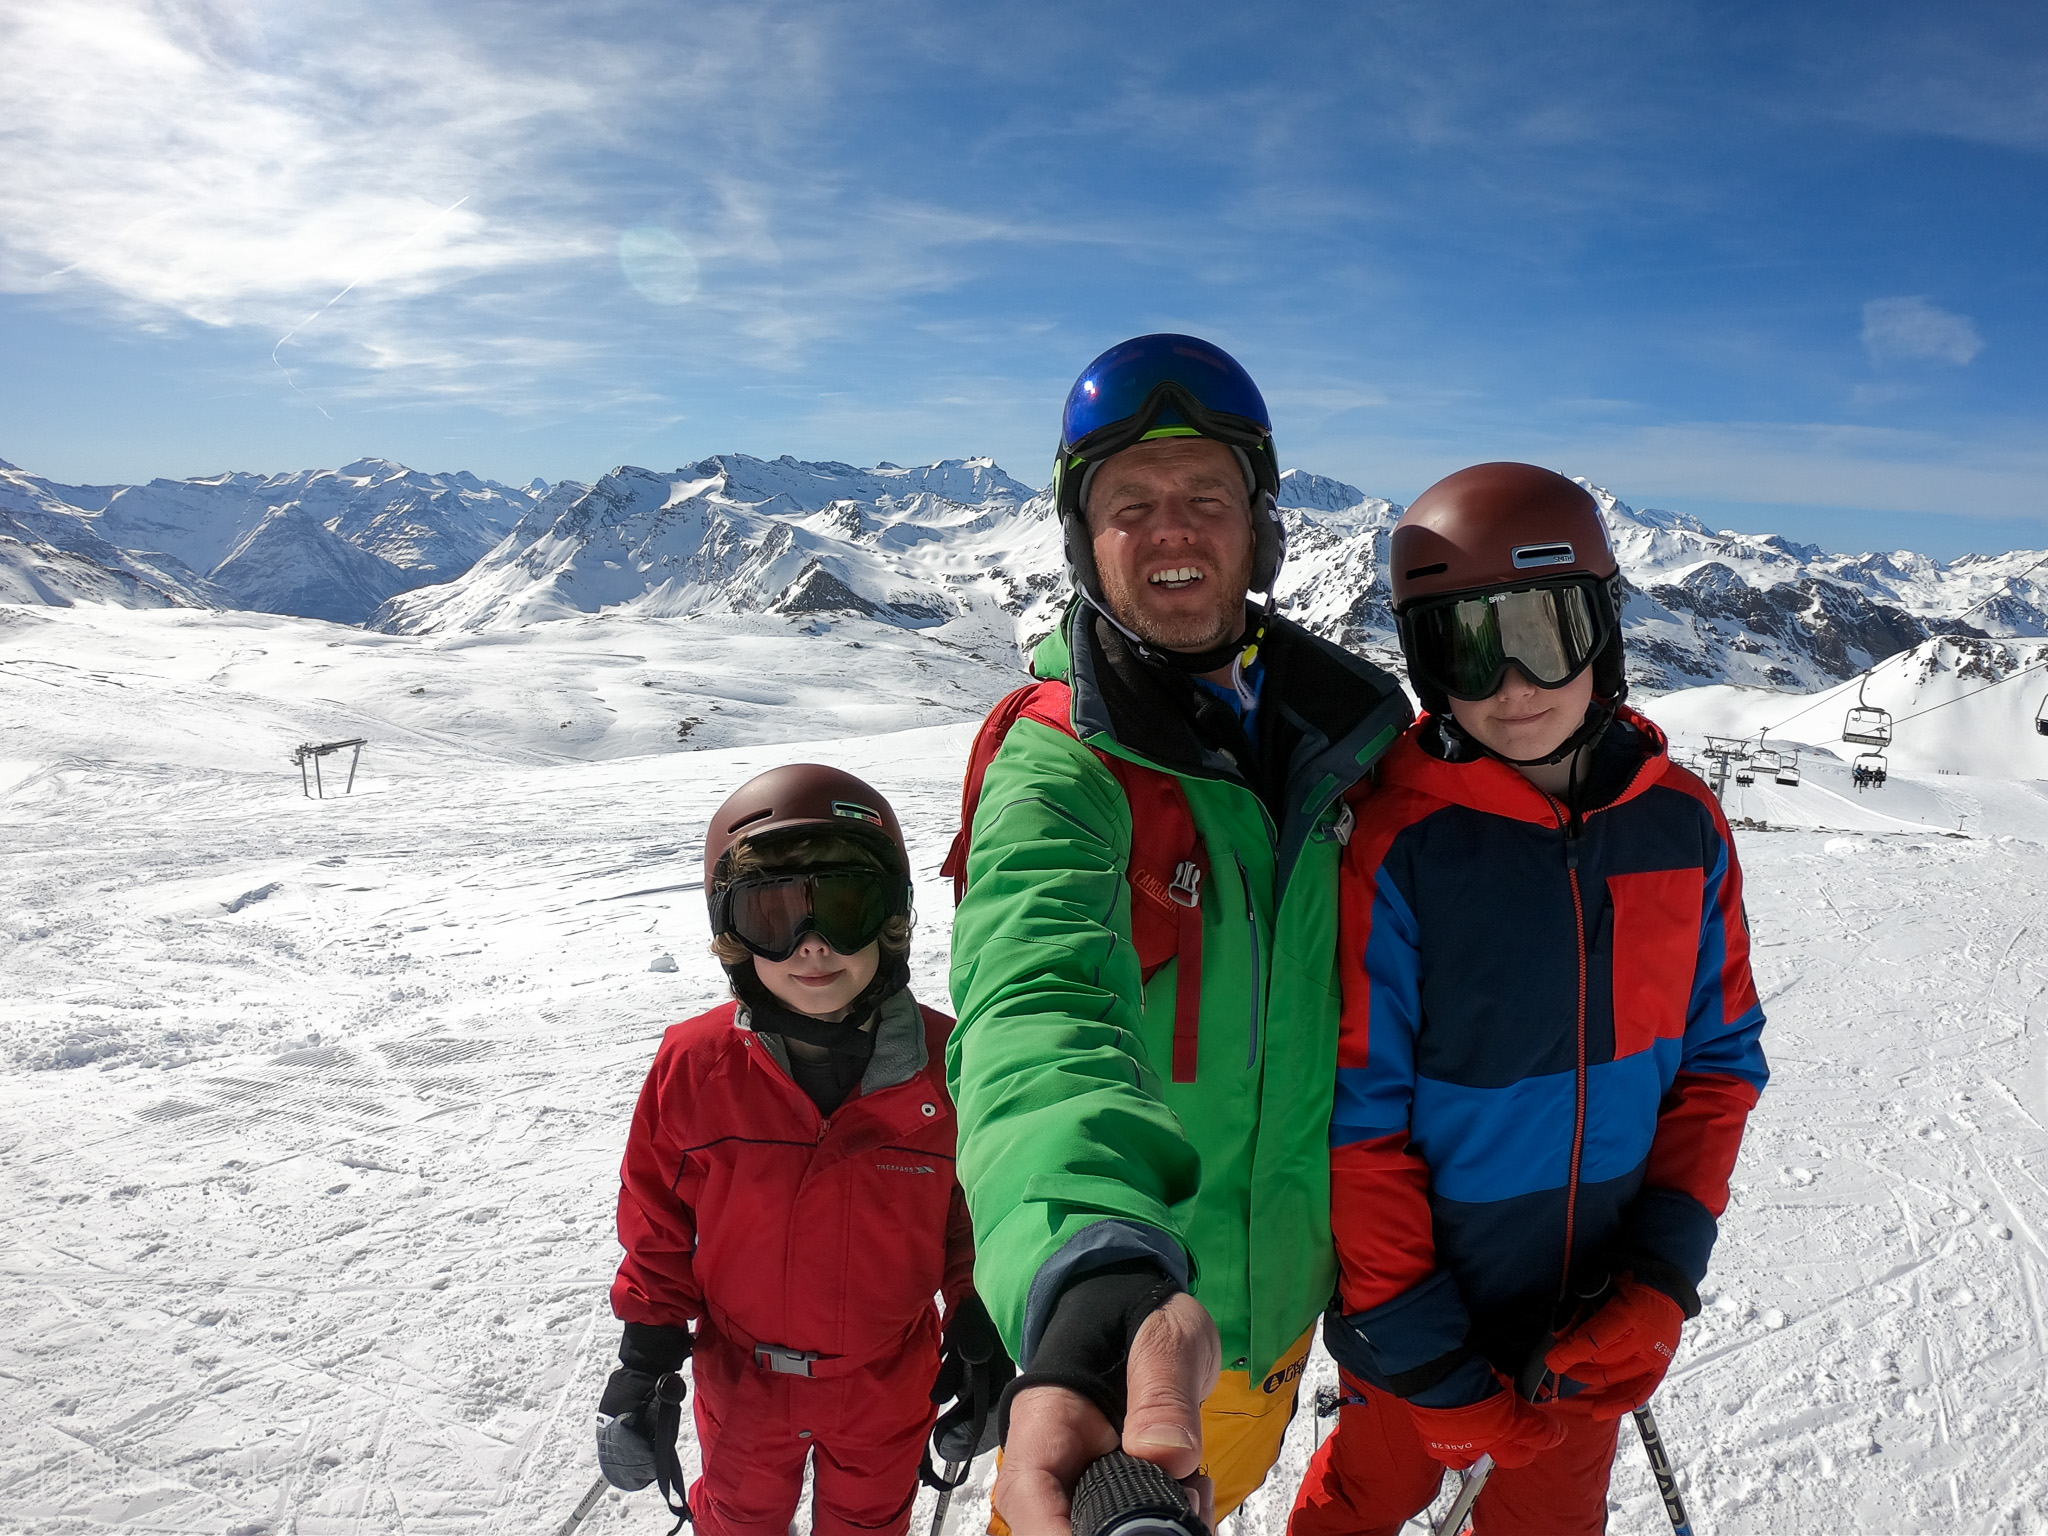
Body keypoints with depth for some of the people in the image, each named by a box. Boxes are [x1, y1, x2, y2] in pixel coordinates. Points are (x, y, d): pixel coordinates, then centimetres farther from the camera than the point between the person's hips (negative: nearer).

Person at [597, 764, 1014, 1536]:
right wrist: (646, 1362, -4)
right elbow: (658, 1225, -7)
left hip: (889, 1383, 0)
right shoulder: (693, 1067, -21)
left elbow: (977, 1210, -7)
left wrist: (981, 1344, -3)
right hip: (742, 1379, 1)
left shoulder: (945, 1063, -21)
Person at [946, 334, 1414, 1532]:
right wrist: (1098, 1285, -60)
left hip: (1280, 1286, 5)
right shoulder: (1058, 768, -24)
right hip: (1101, 1310, -5)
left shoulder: (1344, 723, -6)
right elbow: (1038, 999, -43)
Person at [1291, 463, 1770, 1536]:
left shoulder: (1684, 827, -9)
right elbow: (1356, 1125, -19)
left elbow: (1720, 1060, 0)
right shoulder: (1394, 845, -23)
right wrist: (1429, 1365, -16)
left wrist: (1661, 1280, -9)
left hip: (1597, 1318, 4)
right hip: (1422, 1306, -3)